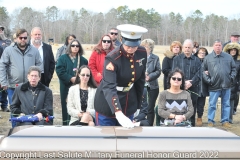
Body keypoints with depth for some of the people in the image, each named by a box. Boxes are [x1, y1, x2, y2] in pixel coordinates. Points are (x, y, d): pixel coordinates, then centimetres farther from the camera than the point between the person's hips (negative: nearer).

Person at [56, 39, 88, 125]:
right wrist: (70, 78, -14)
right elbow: (59, 71, -5)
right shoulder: (63, 58, 6)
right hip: (66, 87, -2)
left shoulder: (83, 60, 15)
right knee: (67, 106, -1)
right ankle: (66, 123, 6)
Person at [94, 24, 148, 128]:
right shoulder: (112, 58, -27)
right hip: (107, 105, -5)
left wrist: (137, 103, 10)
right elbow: (109, 87, -38)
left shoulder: (142, 53, -9)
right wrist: (118, 113, -50)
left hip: (129, 104, 5)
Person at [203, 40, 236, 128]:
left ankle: (225, 121, 19)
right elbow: (203, 70, 3)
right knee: (212, 104, 2)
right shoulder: (208, 58, 3)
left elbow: (233, 69, 11)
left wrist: (231, 78, -2)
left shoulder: (228, 57, 8)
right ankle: (210, 121, 11)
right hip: (214, 86, -2)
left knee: (226, 104, 9)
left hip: (226, 85, 2)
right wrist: (208, 80, -6)